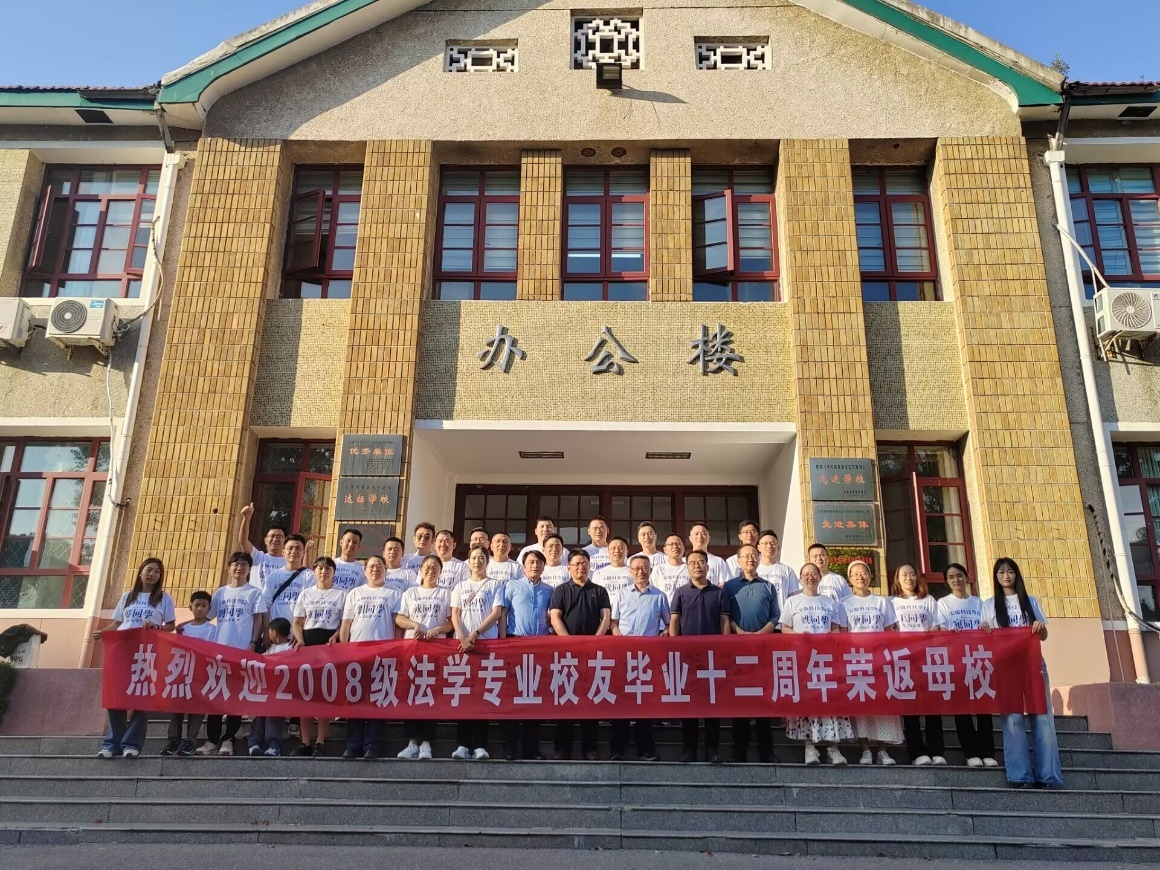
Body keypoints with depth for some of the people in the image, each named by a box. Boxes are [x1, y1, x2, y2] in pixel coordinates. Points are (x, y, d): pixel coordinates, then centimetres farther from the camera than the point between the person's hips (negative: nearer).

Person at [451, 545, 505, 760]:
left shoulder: (495, 585, 8)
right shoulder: (460, 587, 16)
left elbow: (496, 614, -3)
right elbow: (455, 615, 5)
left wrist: (475, 634, -13)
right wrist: (463, 638, -12)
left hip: (487, 642, -3)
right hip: (463, 643, 3)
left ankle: (480, 745, -5)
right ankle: (463, 744, 1)